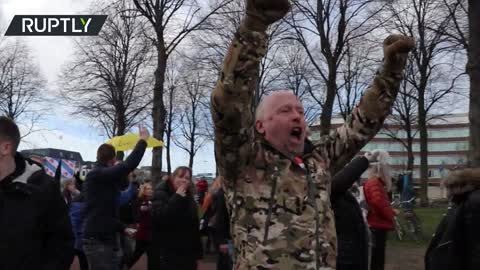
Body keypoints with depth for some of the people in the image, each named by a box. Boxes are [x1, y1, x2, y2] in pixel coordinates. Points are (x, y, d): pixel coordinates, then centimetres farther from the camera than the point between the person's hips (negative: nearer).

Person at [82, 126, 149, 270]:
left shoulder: (101, 178, 16)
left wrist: (122, 228, 24)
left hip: (107, 237, 10)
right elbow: (128, 165, -28)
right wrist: (142, 140, -18)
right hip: (97, 240, -10)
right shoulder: (97, 175, -14)